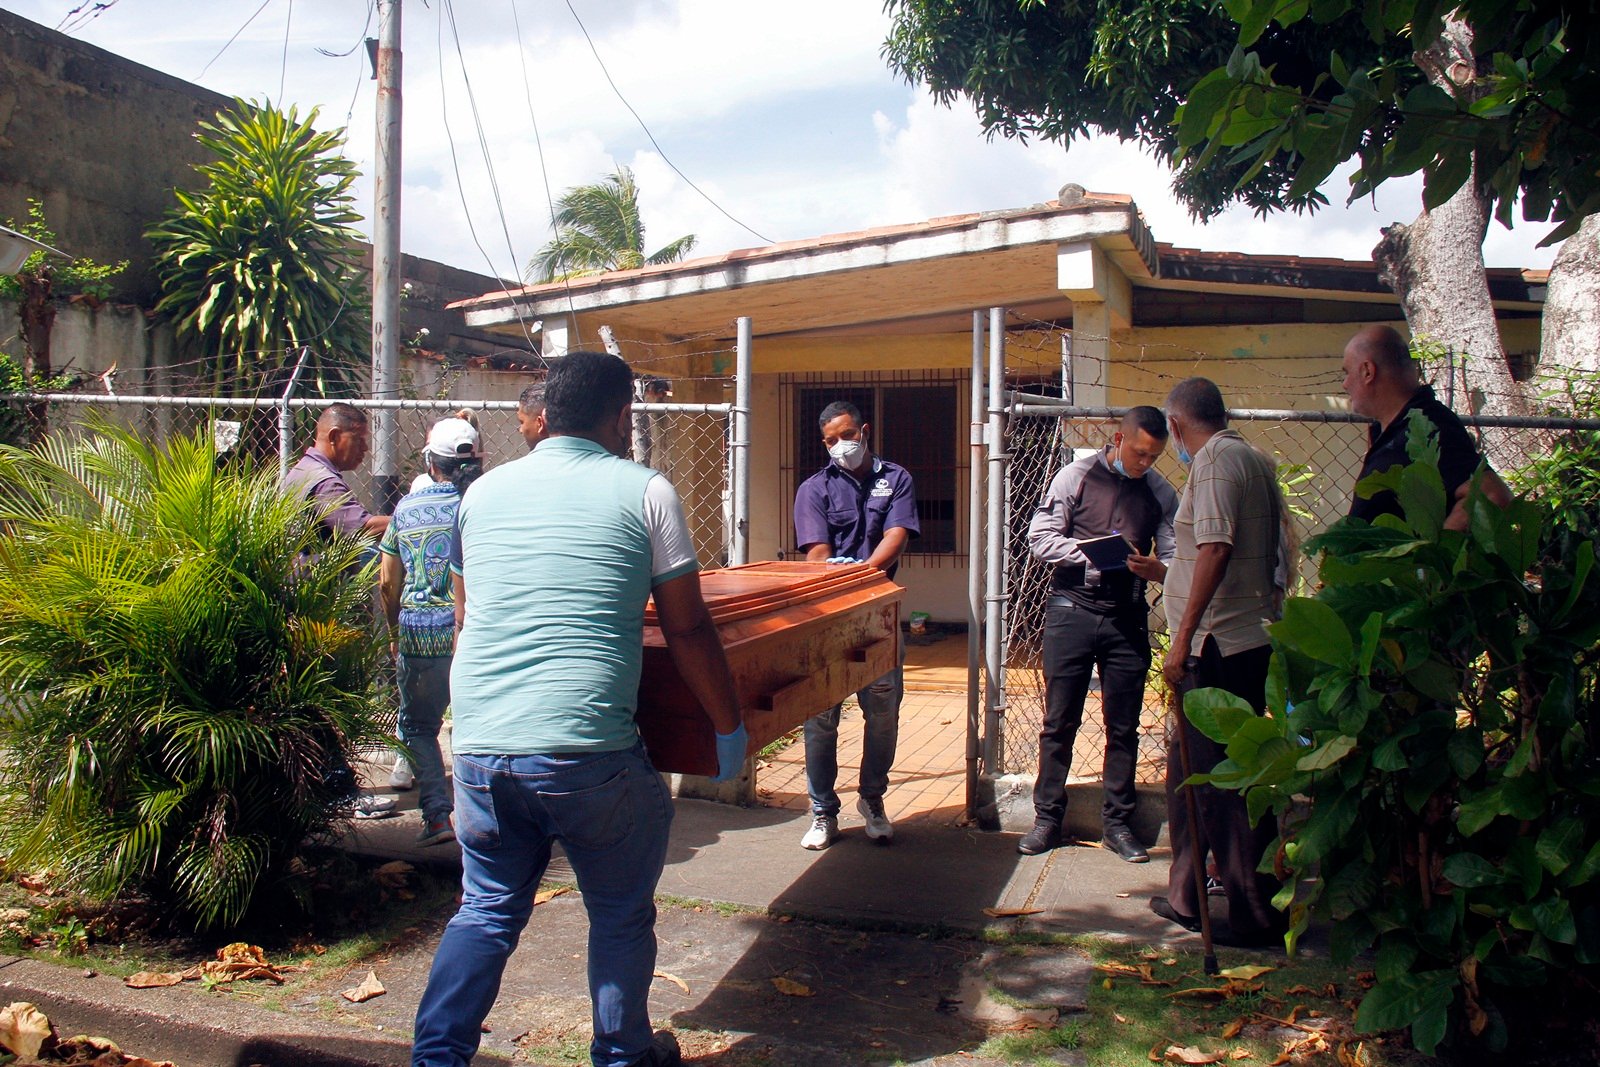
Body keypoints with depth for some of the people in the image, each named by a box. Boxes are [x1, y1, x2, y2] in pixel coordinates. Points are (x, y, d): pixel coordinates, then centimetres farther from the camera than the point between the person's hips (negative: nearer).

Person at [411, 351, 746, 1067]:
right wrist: (729, 727, 12)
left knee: (487, 911, 20)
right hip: (588, 752, -4)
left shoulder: (484, 490, 12)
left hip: (479, 747, 4)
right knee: (621, 915, 17)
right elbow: (688, 631, 0)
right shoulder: (644, 491, 0)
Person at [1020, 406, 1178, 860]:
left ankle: (1117, 822, 19)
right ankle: (1047, 817, 15)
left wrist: (1156, 568, -15)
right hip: (1072, 611, -2)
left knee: (1124, 727, 7)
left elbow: (1173, 558, 8)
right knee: (1059, 722, 3)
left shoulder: (1161, 493, 8)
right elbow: (1040, 539, -5)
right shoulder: (1076, 477, 0)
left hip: (1127, 618, 3)